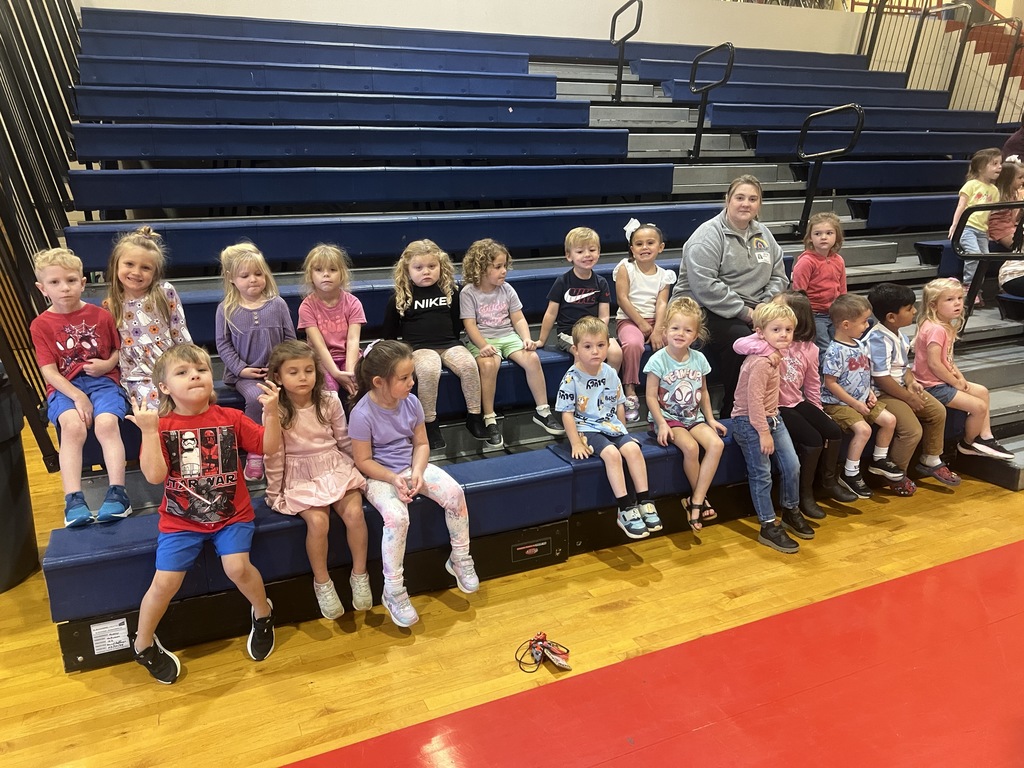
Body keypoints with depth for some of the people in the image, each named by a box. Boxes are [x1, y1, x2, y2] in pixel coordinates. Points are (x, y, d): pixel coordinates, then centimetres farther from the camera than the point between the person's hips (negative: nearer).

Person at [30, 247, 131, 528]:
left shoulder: (101, 316, 5)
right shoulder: (41, 325, 2)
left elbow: (119, 349, 15)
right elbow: (48, 370, -3)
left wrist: (108, 364, -8)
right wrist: (77, 396, -15)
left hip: (103, 381, 0)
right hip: (64, 387, 0)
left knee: (107, 423, -28)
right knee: (72, 426, -29)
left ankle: (117, 492, -26)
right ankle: (73, 500, -28)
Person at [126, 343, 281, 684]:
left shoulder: (231, 418, -5)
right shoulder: (160, 426, -7)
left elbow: (269, 447, -8)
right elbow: (154, 475, -18)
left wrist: (271, 412, -23)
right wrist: (149, 430, -26)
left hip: (231, 513, 0)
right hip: (181, 520, 1)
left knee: (237, 567, -20)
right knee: (165, 582, -6)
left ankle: (263, 612, 13)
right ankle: (143, 644, 24)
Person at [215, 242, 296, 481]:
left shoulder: (277, 305, 3)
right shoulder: (226, 309, 1)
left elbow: (290, 339, 5)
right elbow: (223, 344, 1)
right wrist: (241, 369, -9)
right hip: (245, 373, -1)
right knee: (256, 398, -30)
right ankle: (254, 451, -12)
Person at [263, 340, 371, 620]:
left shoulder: (329, 401, -3)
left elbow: (345, 440, 8)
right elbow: (274, 454, -5)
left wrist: (360, 464, 11)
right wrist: (275, 492, -3)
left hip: (335, 467, 2)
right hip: (300, 476, -2)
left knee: (354, 512, -22)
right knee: (318, 520, -27)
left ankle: (360, 575, 0)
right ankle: (322, 583, -3)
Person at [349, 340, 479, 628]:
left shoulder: (411, 402, -6)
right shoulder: (362, 414, -21)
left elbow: (421, 444, 2)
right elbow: (363, 461, -14)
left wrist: (417, 471, -16)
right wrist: (393, 479, -25)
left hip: (412, 467, 5)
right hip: (379, 475, -5)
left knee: (454, 492, -19)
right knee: (397, 516, -33)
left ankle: (460, 559, 5)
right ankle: (393, 592, -13)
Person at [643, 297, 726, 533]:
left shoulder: (699, 359, 4)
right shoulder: (658, 360, -11)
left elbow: (703, 392, 15)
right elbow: (651, 396, -10)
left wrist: (710, 419, 7)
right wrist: (661, 424, -19)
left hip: (694, 417, 5)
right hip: (667, 417, -5)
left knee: (717, 444, -21)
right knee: (691, 447, -30)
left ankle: (695, 502, -17)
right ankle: (701, 498, -6)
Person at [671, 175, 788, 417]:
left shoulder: (763, 235, 16)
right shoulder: (709, 235, -9)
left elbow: (778, 277, 18)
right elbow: (705, 286, -21)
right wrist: (743, 312, -20)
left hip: (750, 311, 7)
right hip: (704, 309, -6)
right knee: (740, 338, -33)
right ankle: (732, 412, -16)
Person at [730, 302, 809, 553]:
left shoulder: (773, 355, 5)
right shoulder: (761, 363, -24)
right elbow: (754, 401, -25)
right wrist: (764, 432, -21)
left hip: (771, 418, 10)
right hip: (749, 423, -10)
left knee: (792, 466, 10)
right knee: (761, 475, -3)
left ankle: (791, 513, 30)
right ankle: (768, 527, 7)